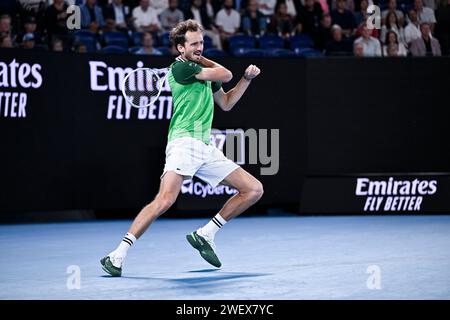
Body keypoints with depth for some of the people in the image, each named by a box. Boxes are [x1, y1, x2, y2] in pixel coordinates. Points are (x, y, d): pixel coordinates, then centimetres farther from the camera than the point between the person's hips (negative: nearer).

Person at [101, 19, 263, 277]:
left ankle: (205, 235, 10)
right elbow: (225, 74, -4)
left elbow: (226, 103, 31)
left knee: (254, 189, 5)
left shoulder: (204, 71, 22)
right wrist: (203, 61, 12)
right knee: (165, 200, -26)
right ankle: (118, 255, -22)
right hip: (185, 142, -9)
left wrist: (248, 77, 21)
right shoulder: (181, 67, -5)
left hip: (207, 149, 9)